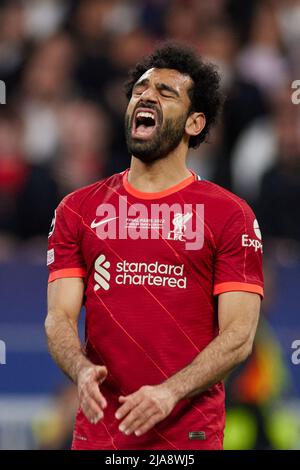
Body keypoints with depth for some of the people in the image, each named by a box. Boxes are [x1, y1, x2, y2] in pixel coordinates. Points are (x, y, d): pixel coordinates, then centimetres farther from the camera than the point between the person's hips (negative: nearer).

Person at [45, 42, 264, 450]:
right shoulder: (77, 209, 9)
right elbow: (60, 317, 3)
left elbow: (239, 334, -7)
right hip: (99, 430, 2)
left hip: (190, 433, -2)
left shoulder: (230, 215, 0)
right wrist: (83, 370, -19)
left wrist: (170, 392, -22)